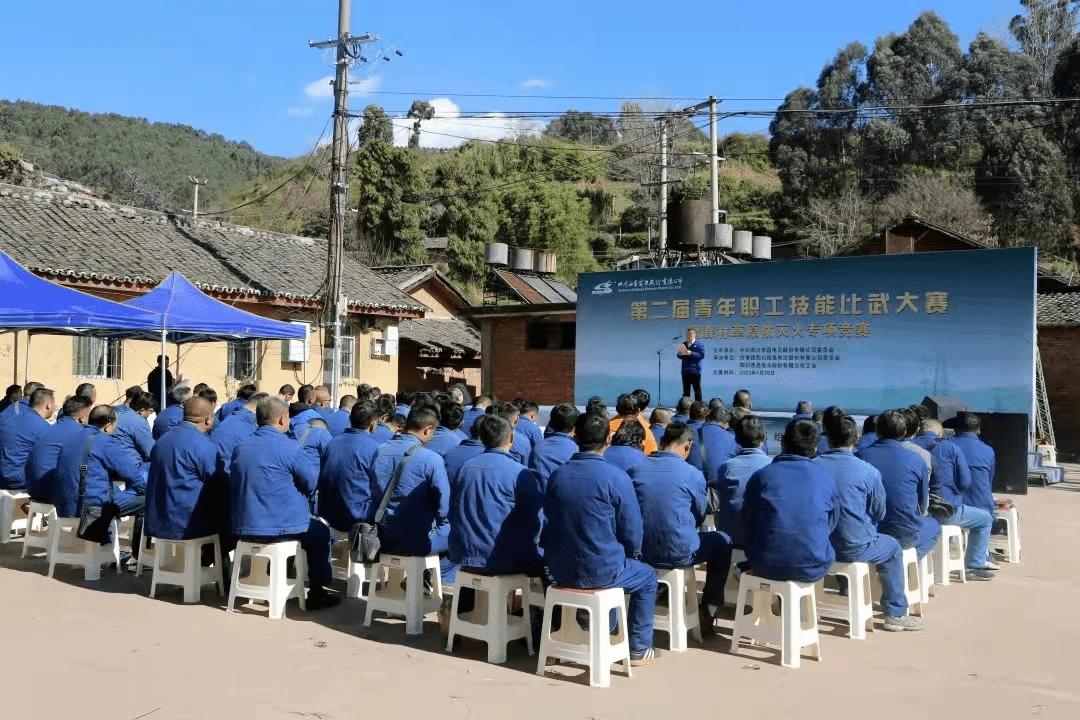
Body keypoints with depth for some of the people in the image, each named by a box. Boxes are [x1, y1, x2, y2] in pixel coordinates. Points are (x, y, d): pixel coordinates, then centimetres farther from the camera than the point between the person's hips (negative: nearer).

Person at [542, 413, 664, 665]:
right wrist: (631, 553, 12)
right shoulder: (616, 478, -15)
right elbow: (632, 533, -9)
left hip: (559, 569, 6)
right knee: (647, 577, 24)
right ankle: (639, 649, 26)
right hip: (600, 571, -5)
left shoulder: (557, 475, 0)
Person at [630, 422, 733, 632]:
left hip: (642, 552, 5)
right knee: (723, 542, 23)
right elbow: (700, 516, 5)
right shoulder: (692, 474, -10)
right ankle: (709, 612, 22)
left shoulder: (637, 469, -1)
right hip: (679, 555, -4)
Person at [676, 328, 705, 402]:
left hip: (695, 371, -5)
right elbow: (679, 356, 14)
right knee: (686, 391, 9)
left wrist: (690, 353, -21)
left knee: (697, 390, -2)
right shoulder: (684, 344, 17)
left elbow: (702, 355, -13)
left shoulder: (699, 345, -1)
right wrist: (680, 354, -11)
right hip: (685, 372, 5)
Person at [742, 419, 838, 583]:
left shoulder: (760, 476, -3)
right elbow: (832, 524, 12)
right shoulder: (826, 480, -2)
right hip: (812, 570, 0)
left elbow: (748, 523, 6)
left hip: (767, 568, 1)